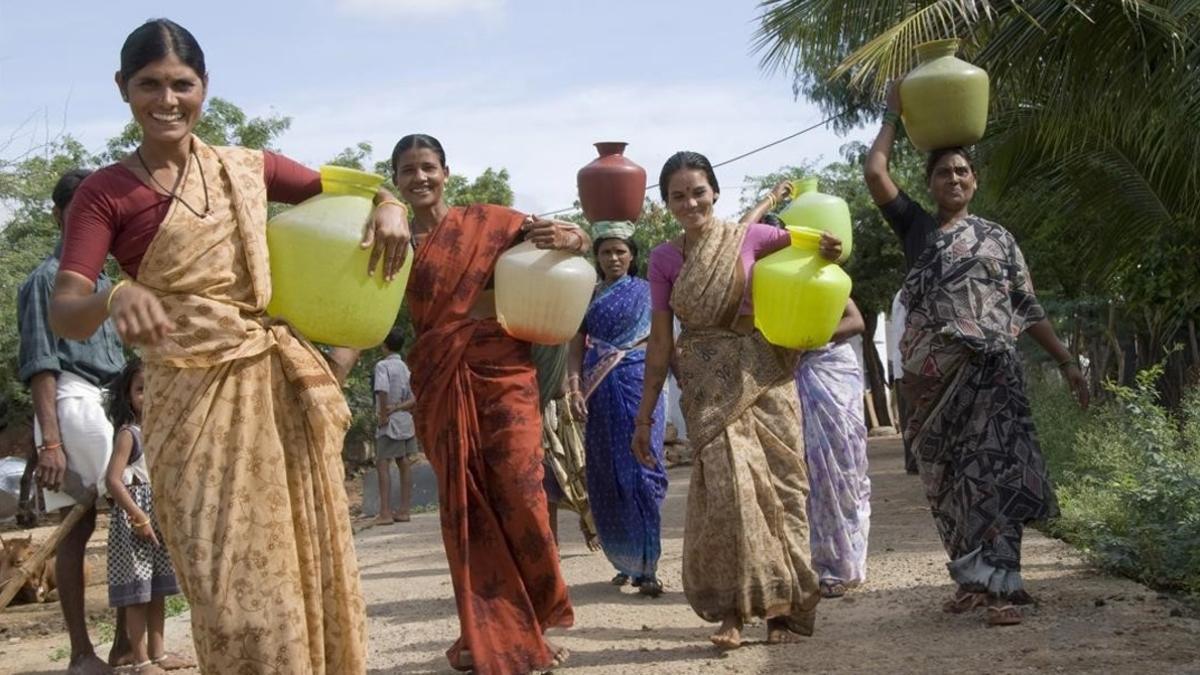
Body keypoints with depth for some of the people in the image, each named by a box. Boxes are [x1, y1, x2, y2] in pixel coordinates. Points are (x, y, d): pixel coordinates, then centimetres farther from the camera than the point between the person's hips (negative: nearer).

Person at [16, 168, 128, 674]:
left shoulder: (104, 282, 21)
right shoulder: (47, 279, -2)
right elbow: (40, 364, -9)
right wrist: (49, 440, -17)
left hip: (114, 403, 7)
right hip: (74, 400, -7)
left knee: (79, 527, 5)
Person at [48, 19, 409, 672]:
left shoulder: (248, 168, 10)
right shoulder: (106, 192, -1)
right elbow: (64, 313, -11)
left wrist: (388, 205, -7)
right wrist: (117, 296, -33)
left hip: (279, 384, 4)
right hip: (193, 397, -4)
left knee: (310, 564, 8)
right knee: (235, 586, -4)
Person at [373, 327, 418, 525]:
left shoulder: (383, 365, -11)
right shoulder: (406, 367, 12)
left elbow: (382, 390, -28)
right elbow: (415, 399, 7)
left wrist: (383, 414, -18)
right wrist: (398, 407, -4)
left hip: (390, 422, -7)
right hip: (405, 420, 7)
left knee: (382, 464, -6)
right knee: (404, 464, 7)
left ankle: (385, 512, -12)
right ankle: (405, 510, 9)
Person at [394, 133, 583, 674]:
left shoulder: (487, 221, 3)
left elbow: (578, 241, 7)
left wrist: (565, 238, -15)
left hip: (502, 368, -1)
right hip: (440, 380, 2)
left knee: (517, 489, -8)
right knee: (462, 501, 3)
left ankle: (528, 623, 10)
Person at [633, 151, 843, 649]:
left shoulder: (750, 238, 1)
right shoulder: (663, 259, 4)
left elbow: (809, 246, 11)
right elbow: (660, 339, 5)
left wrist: (829, 251, -14)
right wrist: (645, 415, 4)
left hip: (762, 377, 0)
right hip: (709, 387, 0)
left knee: (777, 485, 0)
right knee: (729, 484, -16)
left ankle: (782, 607, 10)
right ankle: (732, 609, -11)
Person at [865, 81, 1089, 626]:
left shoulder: (997, 237, 15)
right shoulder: (914, 226, 14)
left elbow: (1027, 306, 13)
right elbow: (874, 173, 3)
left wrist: (1066, 361, 7)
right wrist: (893, 116, 12)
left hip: (991, 367, -1)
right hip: (933, 371, 1)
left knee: (994, 468, -12)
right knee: (948, 476, 3)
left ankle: (1000, 585, -18)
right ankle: (972, 577, 12)